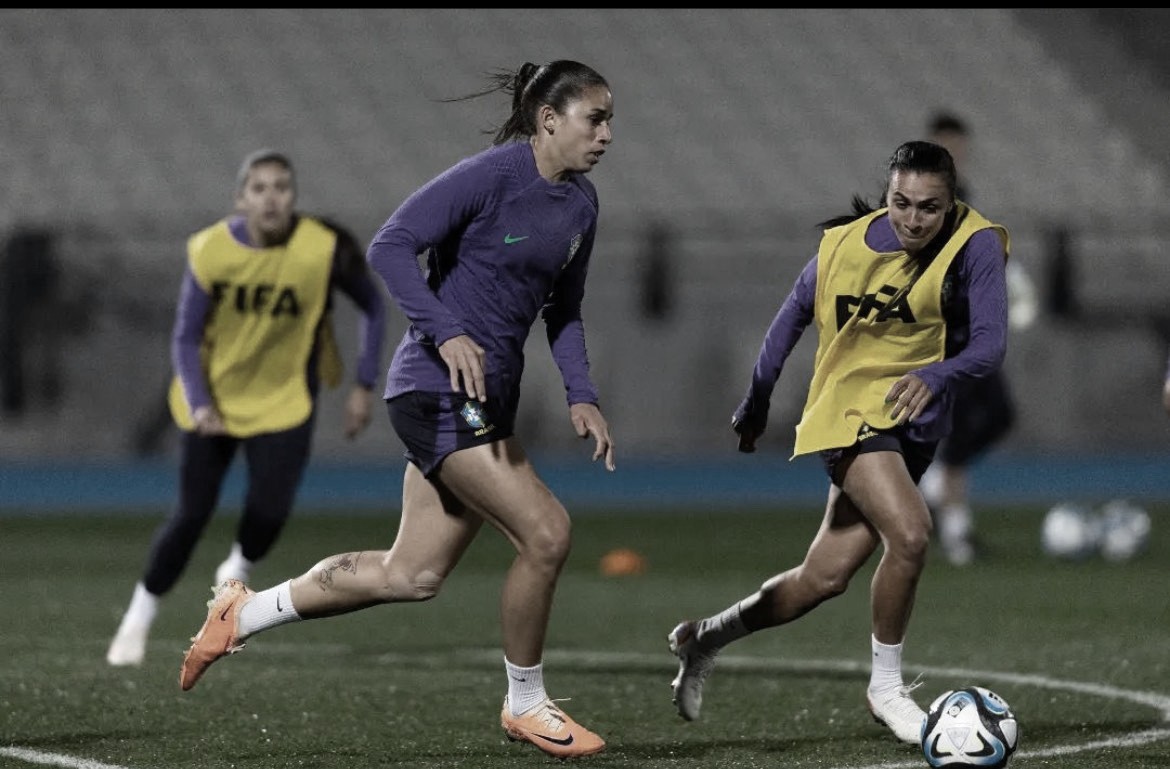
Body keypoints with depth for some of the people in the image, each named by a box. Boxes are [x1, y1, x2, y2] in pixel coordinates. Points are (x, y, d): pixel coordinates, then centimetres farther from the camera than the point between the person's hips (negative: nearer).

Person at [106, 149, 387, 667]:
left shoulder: (327, 248, -17)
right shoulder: (210, 252, -18)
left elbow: (373, 307, 0)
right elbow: (185, 338, -11)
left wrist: (364, 387, -3)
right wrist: (199, 405, -25)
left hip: (283, 404, 0)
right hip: (216, 397, 0)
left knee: (269, 511, -16)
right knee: (192, 512, -2)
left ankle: (238, 568, 19)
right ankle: (140, 615, 18)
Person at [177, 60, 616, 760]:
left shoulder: (581, 203, 10)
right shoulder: (491, 175, -15)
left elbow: (563, 309, 22)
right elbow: (391, 246, -19)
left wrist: (581, 396, 8)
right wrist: (446, 334, -29)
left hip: (488, 397, 9)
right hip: (439, 388, -9)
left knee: (412, 575, 11)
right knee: (546, 532, -16)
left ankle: (244, 613, 26)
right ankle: (526, 703, 3)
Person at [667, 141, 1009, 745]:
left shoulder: (975, 246, -13)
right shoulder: (845, 244, -8)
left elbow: (990, 343, -21)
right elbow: (791, 319, 8)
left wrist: (935, 376, -41)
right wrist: (755, 406, 16)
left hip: (912, 423, 2)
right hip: (848, 410, -2)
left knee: (823, 579, 3)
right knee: (909, 532, -26)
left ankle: (705, 637, 27)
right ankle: (886, 685, -7)